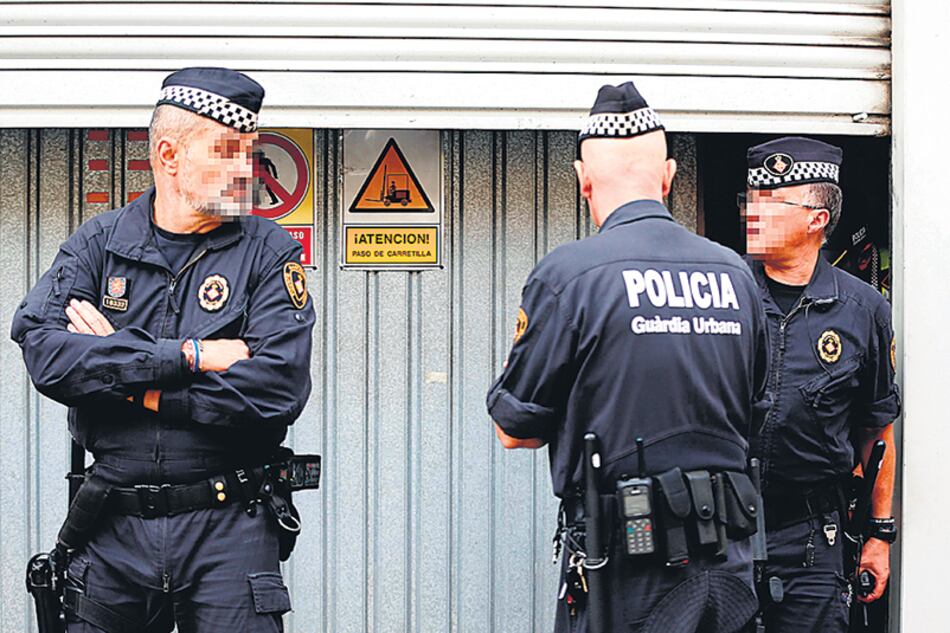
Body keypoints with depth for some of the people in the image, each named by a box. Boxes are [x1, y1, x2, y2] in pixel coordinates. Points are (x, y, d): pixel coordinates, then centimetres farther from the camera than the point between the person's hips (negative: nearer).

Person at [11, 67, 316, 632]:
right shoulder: (98, 244, 5)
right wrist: (189, 356, -17)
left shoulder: (268, 251, 0)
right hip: (114, 529, 2)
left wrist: (132, 385, -11)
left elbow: (279, 388, -13)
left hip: (228, 528, -1)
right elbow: (44, 353, -12)